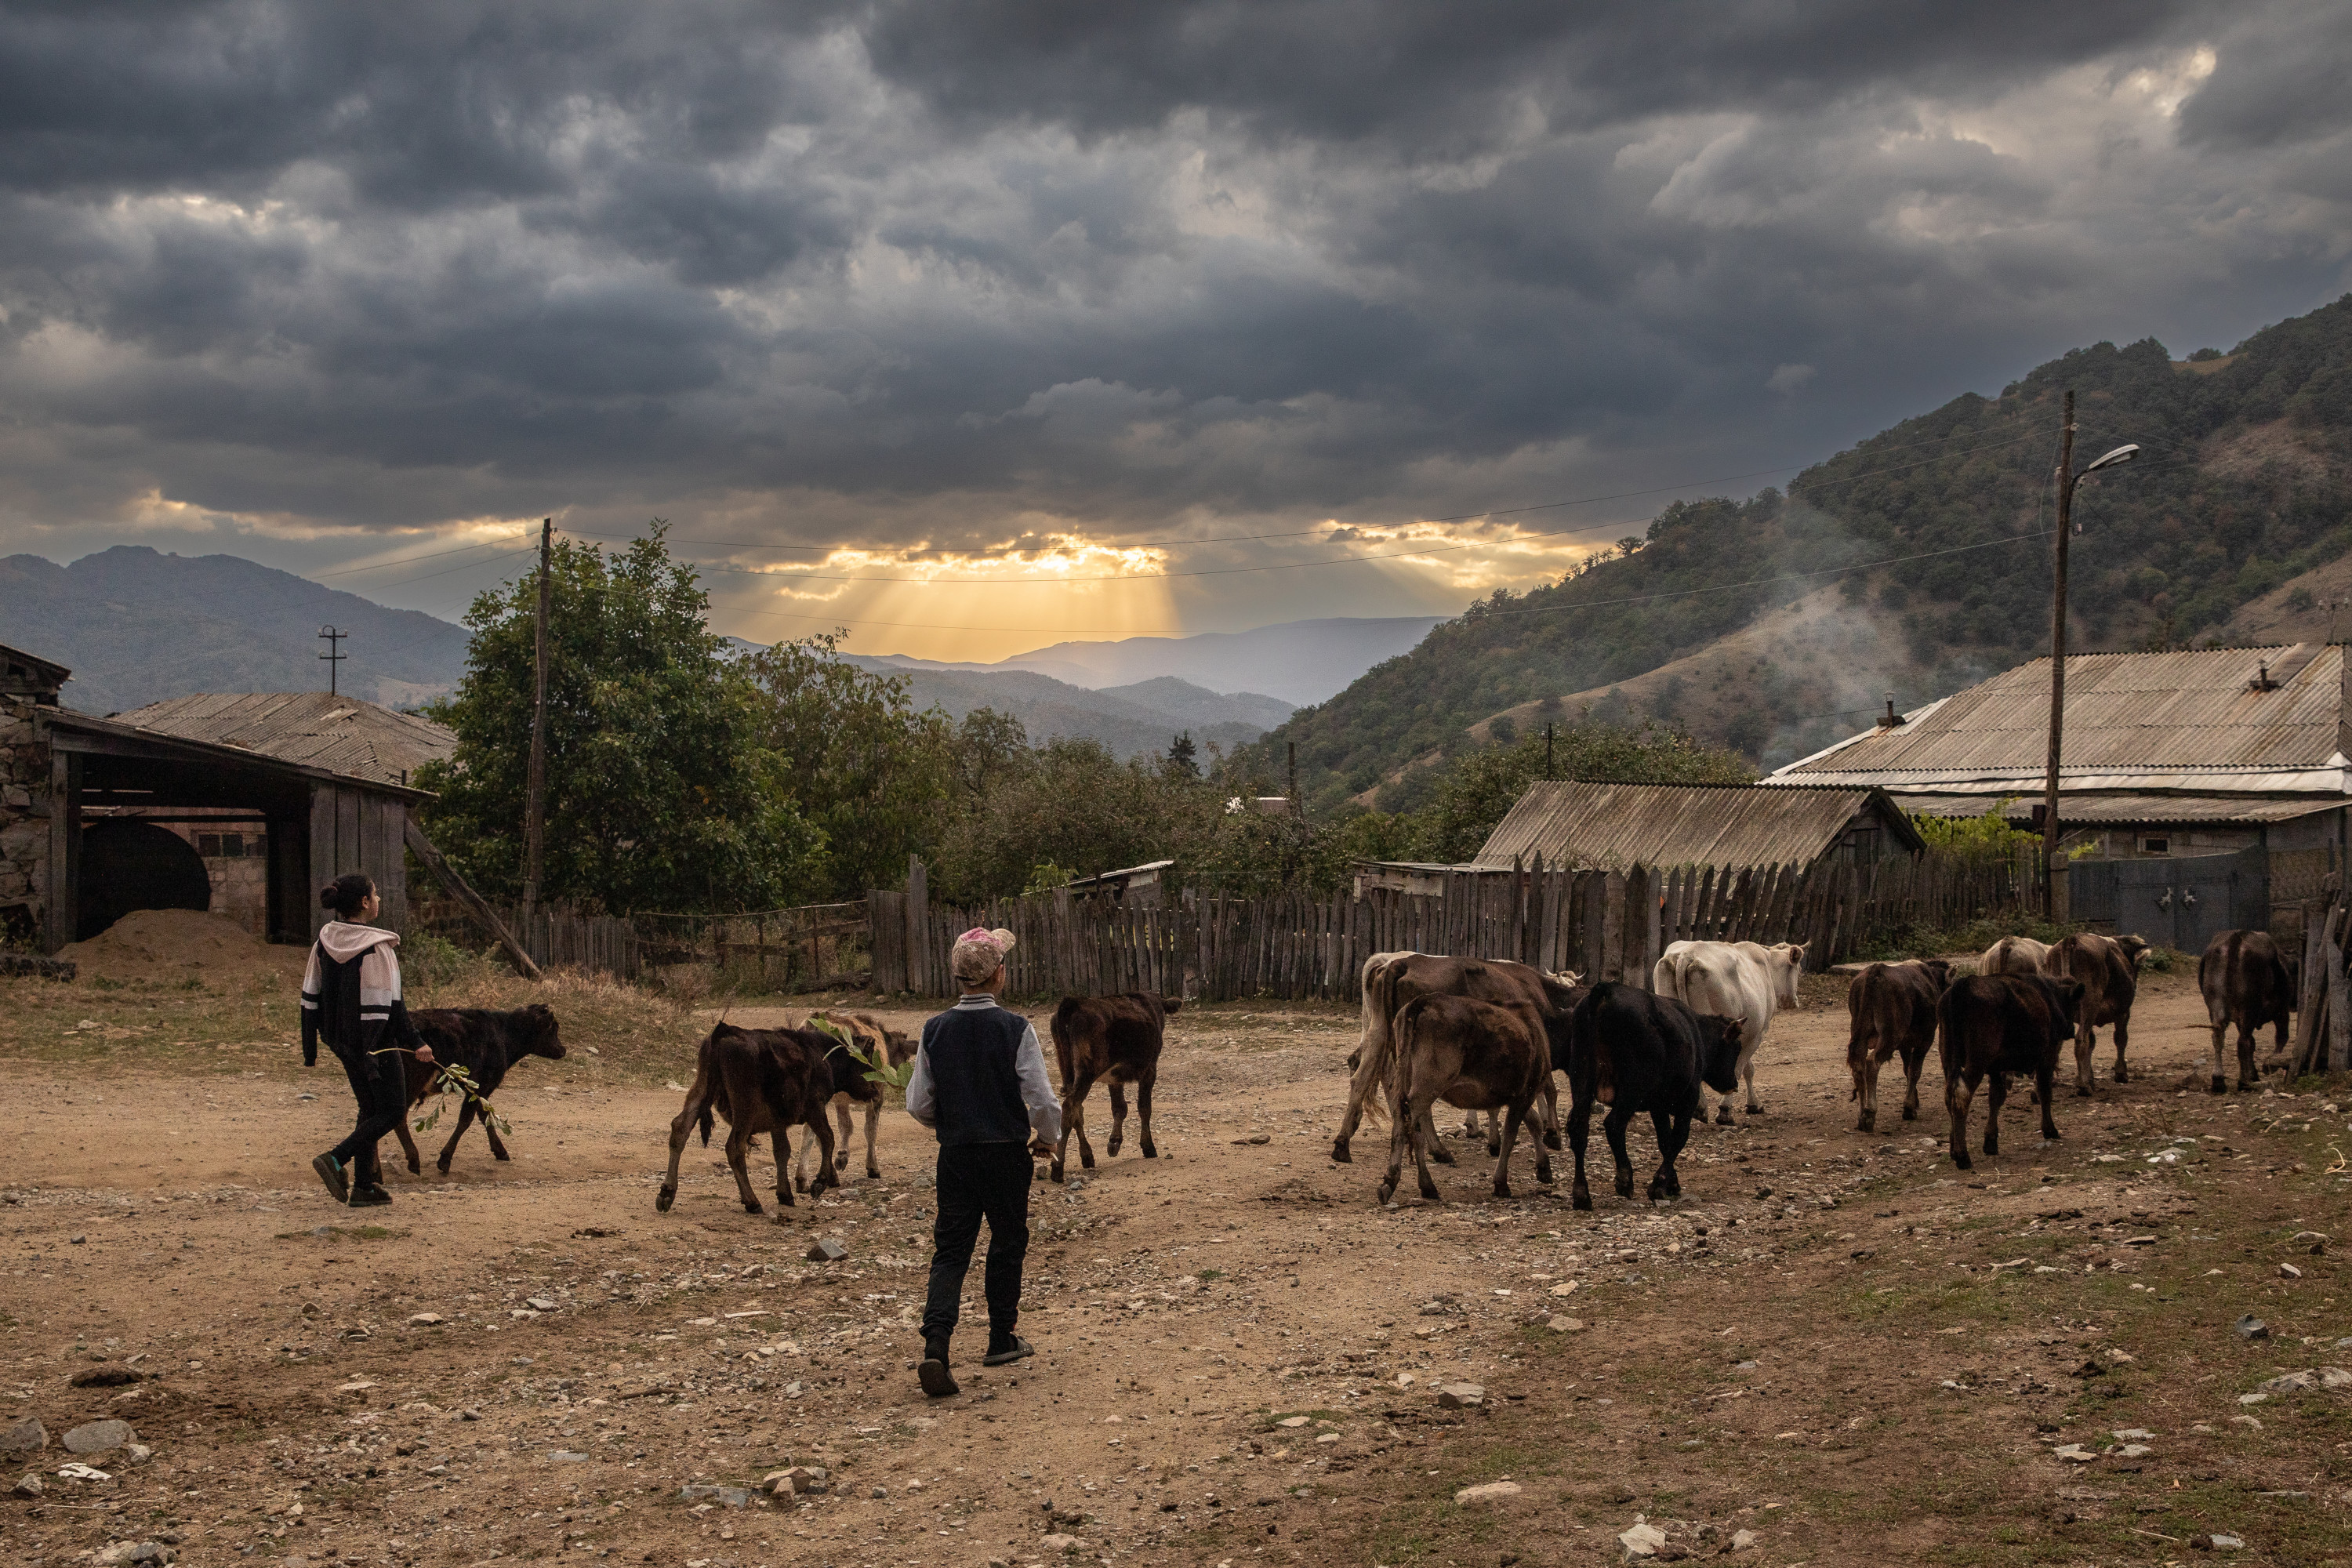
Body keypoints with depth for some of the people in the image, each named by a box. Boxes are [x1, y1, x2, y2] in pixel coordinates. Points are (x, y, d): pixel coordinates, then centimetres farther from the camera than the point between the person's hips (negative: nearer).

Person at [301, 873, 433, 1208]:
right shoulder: (376, 947, -18)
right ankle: (336, 1159, -12)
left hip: (339, 1039, 7)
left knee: (370, 1108, 18)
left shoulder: (324, 942, 3)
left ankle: (363, 1186, 16)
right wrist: (416, 1043, -12)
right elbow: (388, 1004, -18)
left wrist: (310, 1048, 13)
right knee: (393, 1109, 4)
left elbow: (310, 998, 6)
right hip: (375, 1040, -7)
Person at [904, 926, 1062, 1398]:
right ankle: (1001, 1341, 28)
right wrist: (1047, 1135, 7)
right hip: (1007, 1155, -2)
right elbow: (1043, 1102, -14)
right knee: (1007, 1244, 16)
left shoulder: (935, 1030, -4)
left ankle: (935, 1347, -13)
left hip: (955, 1155, 2)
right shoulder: (1015, 1029, -14)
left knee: (950, 1250, 5)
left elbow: (918, 1104, 1)